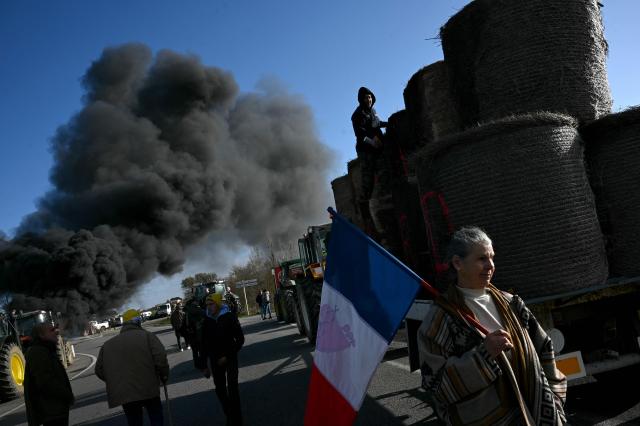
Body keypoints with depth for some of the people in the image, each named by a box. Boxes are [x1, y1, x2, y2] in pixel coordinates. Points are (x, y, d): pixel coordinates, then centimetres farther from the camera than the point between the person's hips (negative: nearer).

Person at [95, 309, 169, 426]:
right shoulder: (147, 336, 0)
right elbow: (160, 358, -11)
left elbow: (99, 370, 15)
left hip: (122, 394, 4)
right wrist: (164, 376, 5)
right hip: (148, 389, -3)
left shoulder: (107, 344, 14)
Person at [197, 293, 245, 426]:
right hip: (215, 360, 4)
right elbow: (204, 345, 5)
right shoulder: (206, 321, -1)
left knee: (232, 388, -8)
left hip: (230, 357, -3)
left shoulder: (229, 317, -10)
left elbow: (240, 339, -8)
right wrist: (204, 365, 4)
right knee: (220, 389, 9)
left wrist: (227, 356, -14)